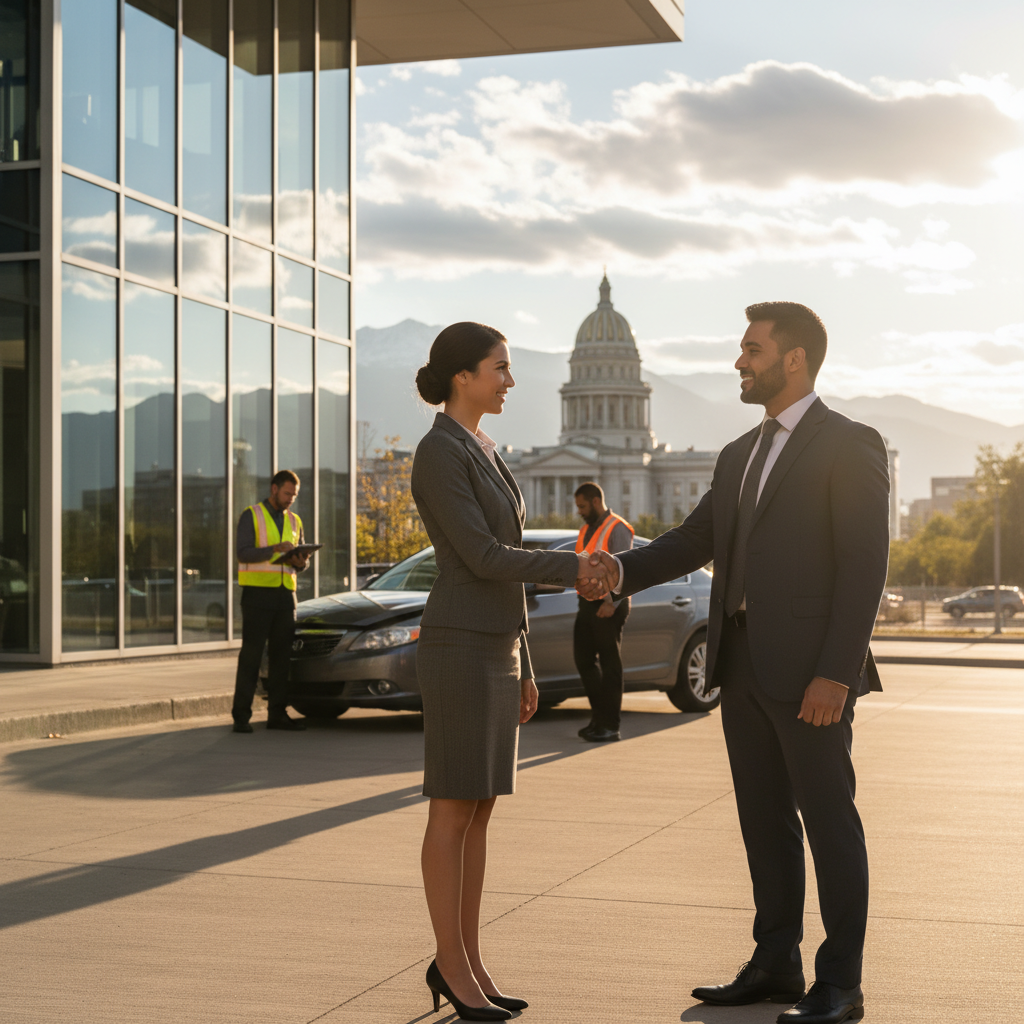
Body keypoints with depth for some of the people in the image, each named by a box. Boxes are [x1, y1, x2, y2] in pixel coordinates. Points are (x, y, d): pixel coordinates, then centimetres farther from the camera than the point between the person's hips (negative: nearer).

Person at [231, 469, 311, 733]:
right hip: (257, 592, -5)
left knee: (282, 655, 4)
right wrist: (274, 549, -26)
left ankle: (277, 714, 8)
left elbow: (301, 559, 18)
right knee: (251, 655, -6)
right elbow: (244, 553, -12)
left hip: (285, 594, 5)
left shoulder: (294, 521, 17)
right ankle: (241, 716, -4)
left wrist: (300, 562, -7)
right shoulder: (251, 516, 0)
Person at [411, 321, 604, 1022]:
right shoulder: (438, 452, -13)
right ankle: (452, 965, 6)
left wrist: (522, 667, 18)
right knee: (455, 808, -3)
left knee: (481, 807, 10)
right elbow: (480, 556, -18)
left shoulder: (484, 454, 17)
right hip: (459, 645, -9)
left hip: (495, 646, 9)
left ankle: (468, 961, 16)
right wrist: (571, 569, -10)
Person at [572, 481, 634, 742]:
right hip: (587, 603, 9)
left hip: (608, 607, -9)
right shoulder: (586, 529, 18)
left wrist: (612, 603, -22)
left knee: (610, 664, -3)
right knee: (583, 660, 9)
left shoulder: (617, 529, -10)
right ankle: (599, 716, 20)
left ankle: (610, 725, 2)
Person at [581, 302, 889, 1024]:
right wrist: (620, 571, -8)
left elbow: (864, 566, -15)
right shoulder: (741, 457, 17)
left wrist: (836, 674, -21)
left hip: (811, 668, -8)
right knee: (765, 818, 12)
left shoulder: (850, 446, -9)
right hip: (746, 664, 8)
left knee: (828, 820, 0)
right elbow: (692, 544, 11)